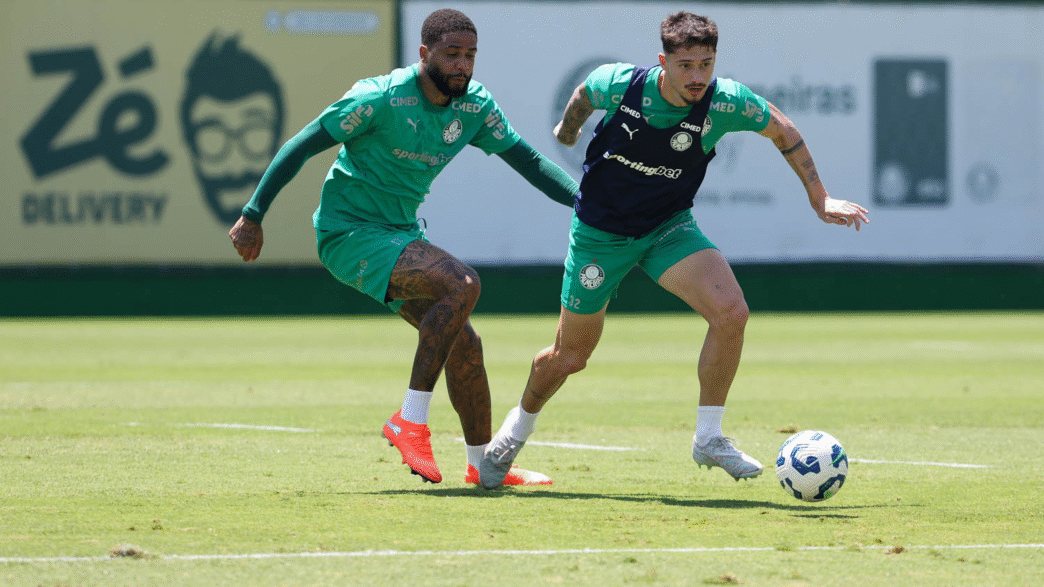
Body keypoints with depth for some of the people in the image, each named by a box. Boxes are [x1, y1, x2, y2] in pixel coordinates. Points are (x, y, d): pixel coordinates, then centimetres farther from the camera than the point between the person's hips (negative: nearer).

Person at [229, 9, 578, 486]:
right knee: (462, 284, -27)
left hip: (401, 233, 8)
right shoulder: (381, 98, -19)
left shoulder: (474, 107, 1)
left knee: (463, 344, 6)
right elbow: (302, 146, -14)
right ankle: (410, 422, -22)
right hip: (349, 232, -8)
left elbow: (528, 160, 6)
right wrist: (253, 215, -14)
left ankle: (483, 465, 23)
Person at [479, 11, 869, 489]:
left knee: (731, 311, -24)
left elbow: (782, 130, -2)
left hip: (668, 228, 1)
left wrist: (819, 199, 1)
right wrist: (568, 129, 23)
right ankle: (519, 426, 40)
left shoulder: (725, 102, -22)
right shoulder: (618, 84, -24)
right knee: (569, 357, 8)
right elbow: (582, 97, 2)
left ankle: (709, 438, -9)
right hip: (599, 231, -1)